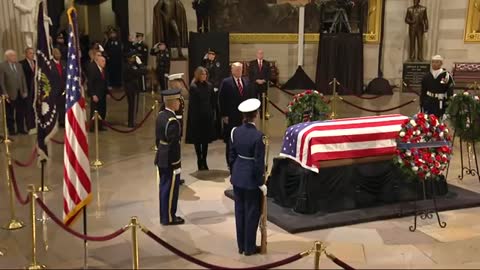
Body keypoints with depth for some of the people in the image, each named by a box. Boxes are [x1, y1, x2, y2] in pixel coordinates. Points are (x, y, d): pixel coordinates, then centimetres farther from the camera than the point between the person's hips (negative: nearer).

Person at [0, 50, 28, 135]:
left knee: (20, 112, 8)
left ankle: (20, 129, 18)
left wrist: (25, 91, 5)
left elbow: (23, 79, 11)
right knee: (10, 114, 7)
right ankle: (11, 130, 17)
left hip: (20, 93, 5)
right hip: (10, 94, -5)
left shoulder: (19, 65, 10)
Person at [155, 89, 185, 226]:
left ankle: (164, 215, 28)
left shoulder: (160, 115, 4)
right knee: (171, 189, 3)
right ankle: (169, 218, 15)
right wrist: (176, 164, -16)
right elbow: (173, 145, -23)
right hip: (170, 161, -9)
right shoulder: (172, 121, -24)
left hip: (161, 158, 9)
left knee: (164, 187, 17)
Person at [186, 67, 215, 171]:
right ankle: (200, 161, 17)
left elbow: (212, 101, 6)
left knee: (206, 138, 9)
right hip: (197, 116, -4)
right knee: (197, 139, 6)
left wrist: (211, 113, 1)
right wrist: (193, 117, -11)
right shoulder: (193, 87, -9)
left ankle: (204, 161, 18)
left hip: (207, 116, 4)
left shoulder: (209, 86, 2)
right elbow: (192, 103, -9)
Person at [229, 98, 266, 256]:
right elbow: (259, 163, -17)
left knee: (240, 210, 15)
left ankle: (241, 246, 27)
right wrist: (261, 183, -7)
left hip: (238, 177, 6)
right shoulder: (258, 136, -20)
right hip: (251, 179, -6)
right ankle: (249, 248, 19)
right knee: (252, 212, 8)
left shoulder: (235, 131, -4)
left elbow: (232, 156, 4)